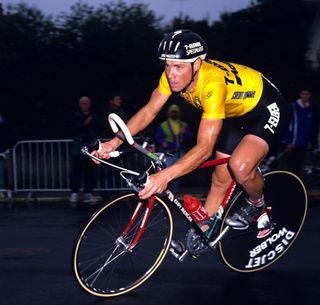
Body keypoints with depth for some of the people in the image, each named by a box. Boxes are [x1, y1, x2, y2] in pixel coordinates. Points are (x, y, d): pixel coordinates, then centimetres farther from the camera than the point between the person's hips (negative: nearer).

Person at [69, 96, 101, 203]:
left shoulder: (94, 116, 9)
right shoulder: (76, 116, 6)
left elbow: (99, 130, 7)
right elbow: (72, 129, -5)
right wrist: (84, 124, -15)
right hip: (79, 147, -1)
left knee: (90, 170, 0)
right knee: (76, 170, -4)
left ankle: (88, 192, 7)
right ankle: (74, 192, 1)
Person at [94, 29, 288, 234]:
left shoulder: (213, 83, -40)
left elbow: (205, 148, -43)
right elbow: (149, 110, -11)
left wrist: (164, 176, -53)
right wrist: (115, 142, -24)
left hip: (266, 109, -7)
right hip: (236, 112, 7)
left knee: (240, 168, -28)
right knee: (220, 179, 6)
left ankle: (257, 204, 3)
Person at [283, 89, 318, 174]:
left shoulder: (312, 109, 5)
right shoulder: (292, 107, -8)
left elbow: (314, 127, 14)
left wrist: (311, 142, 12)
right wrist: (288, 142, -10)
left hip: (303, 145, 4)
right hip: (291, 145, -4)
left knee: (297, 168, 10)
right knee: (291, 167, -3)